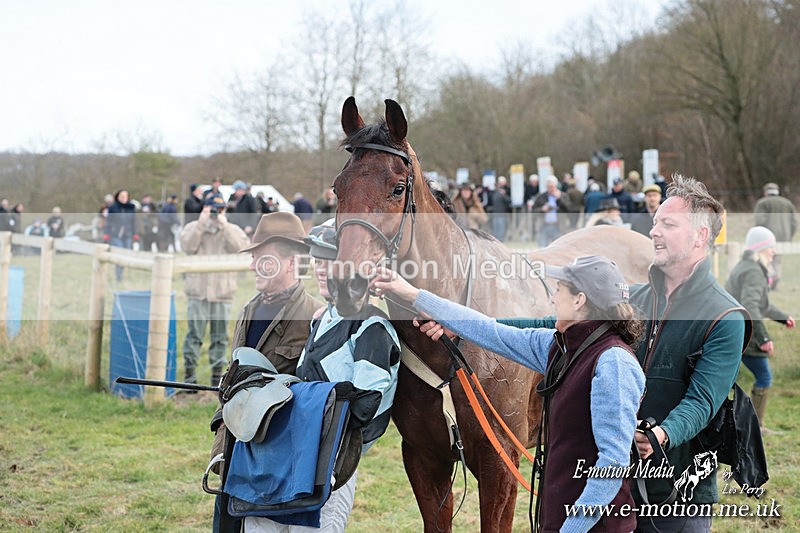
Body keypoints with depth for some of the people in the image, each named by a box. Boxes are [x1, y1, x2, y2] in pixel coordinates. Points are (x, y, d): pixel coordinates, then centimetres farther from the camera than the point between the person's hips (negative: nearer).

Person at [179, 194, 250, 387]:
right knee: (195, 333, -3)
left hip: (223, 292, 1)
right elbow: (187, 246, -10)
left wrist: (225, 226, -16)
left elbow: (241, 247, -10)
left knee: (220, 335, 6)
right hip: (198, 291, -1)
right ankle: (189, 373, 2)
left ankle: (217, 374, 14)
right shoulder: (192, 227, 7)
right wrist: (201, 224, -15)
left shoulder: (233, 230, 8)